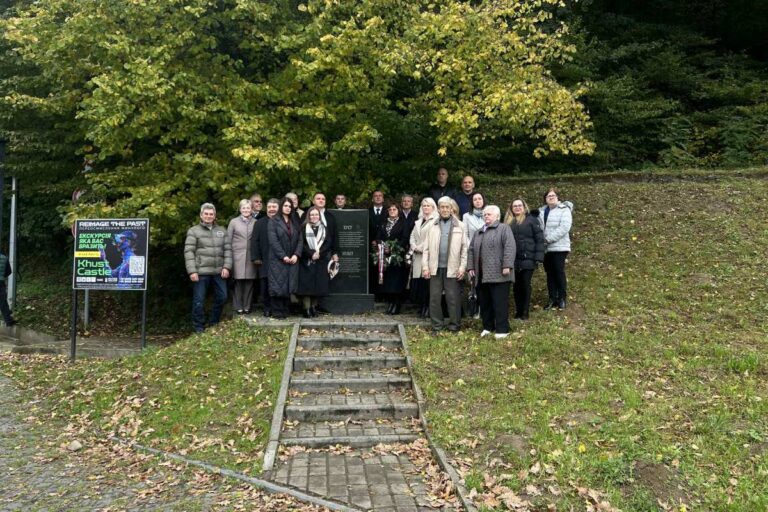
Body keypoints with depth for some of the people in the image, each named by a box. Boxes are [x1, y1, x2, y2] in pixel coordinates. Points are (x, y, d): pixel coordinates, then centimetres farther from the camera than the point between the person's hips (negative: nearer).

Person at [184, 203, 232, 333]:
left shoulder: (222, 231, 14)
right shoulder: (193, 231, 2)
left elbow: (228, 249, 11)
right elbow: (189, 252, -4)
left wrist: (226, 267, -2)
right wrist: (192, 271, -12)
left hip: (219, 272, 4)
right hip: (201, 272, -4)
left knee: (222, 297, 7)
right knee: (199, 300, 2)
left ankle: (214, 323, 25)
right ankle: (199, 327, 14)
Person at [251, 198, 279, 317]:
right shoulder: (260, 223, 11)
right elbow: (254, 241, 6)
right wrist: (256, 258, -3)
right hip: (265, 261, 1)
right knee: (265, 286, 2)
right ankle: (267, 309, 9)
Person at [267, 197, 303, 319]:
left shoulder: (294, 222, 16)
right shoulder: (274, 221, 0)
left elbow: (299, 240, 9)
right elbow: (273, 241, -9)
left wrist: (296, 255, -6)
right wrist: (283, 256, -15)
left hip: (292, 260, 4)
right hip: (277, 260, -4)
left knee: (289, 286, 3)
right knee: (278, 286, -5)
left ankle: (285, 310, 11)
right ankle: (277, 312, 1)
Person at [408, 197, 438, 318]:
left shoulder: (436, 221, -3)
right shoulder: (419, 221, 22)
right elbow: (412, 236, 19)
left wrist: (422, 247, -12)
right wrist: (414, 247, 1)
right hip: (418, 256, 7)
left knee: (427, 281, -8)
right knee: (418, 281, 4)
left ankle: (427, 307, -1)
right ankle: (421, 307, 12)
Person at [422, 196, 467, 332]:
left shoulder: (460, 226, 4)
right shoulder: (432, 226, 9)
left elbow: (464, 248, 1)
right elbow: (426, 248, 7)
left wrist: (462, 267, -6)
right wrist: (425, 267, 0)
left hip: (452, 268, -2)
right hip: (435, 267, 2)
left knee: (453, 298, 2)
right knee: (435, 297, 5)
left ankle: (454, 325, 12)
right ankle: (437, 325, 15)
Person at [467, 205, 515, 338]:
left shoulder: (504, 229, -1)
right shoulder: (478, 232, 21)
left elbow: (509, 248, -12)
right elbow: (471, 250, 19)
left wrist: (507, 266, -20)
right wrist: (471, 267, 9)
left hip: (498, 274, -7)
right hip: (482, 275, 7)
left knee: (500, 302, -4)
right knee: (484, 302, 11)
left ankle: (502, 329, 2)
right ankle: (487, 327, 22)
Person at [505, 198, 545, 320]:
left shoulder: (531, 219, -1)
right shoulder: (508, 221, 12)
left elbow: (539, 239, -5)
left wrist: (539, 257, -13)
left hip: (527, 259, -4)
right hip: (513, 260, 4)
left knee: (525, 285, 2)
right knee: (516, 286, 8)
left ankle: (525, 312, 10)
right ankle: (518, 311, 17)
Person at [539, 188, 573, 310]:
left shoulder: (564, 210, -3)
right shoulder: (541, 211, 13)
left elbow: (564, 227, -15)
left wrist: (548, 238, -18)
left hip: (559, 247, -5)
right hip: (545, 248, 5)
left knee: (559, 272, -2)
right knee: (550, 273, 9)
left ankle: (562, 299, 9)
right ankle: (552, 299, 16)